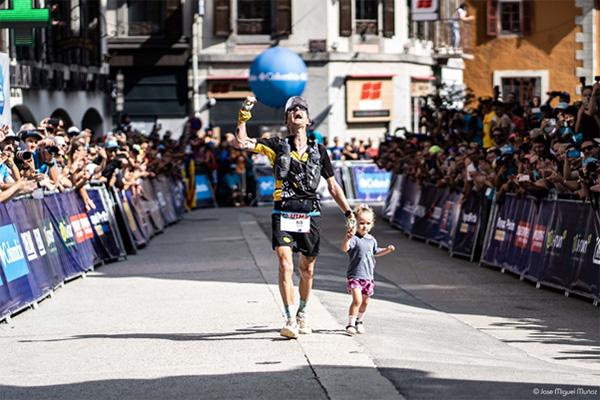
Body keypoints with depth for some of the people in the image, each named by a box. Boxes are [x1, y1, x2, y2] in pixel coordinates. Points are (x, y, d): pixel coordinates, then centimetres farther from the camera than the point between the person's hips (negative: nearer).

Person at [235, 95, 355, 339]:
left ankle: (302, 313, 32)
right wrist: (244, 115, -12)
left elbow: (333, 186, 16)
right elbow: (241, 142, -5)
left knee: (307, 270, 11)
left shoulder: (319, 151, 11)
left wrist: (348, 213, 10)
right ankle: (291, 321, -16)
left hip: (310, 215, 3)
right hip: (284, 215, -2)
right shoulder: (278, 145, 5)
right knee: (285, 266, -16)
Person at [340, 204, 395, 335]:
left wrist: (387, 250, 15)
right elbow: (345, 248, -34)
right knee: (357, 300, -17)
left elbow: (375, 252, 29)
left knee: (365, 301, 15)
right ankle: (351, 324, -8)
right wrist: (347, 238, -52)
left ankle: (359, 321, 35)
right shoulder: (354, 239, -14)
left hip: (368, 277, 7)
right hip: (355, 275, -7)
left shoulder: (372, 240, 10)